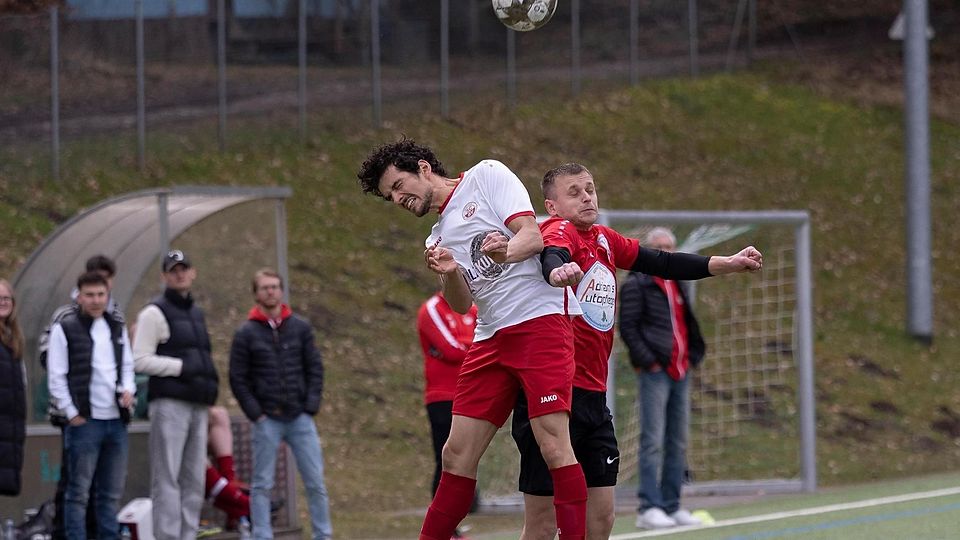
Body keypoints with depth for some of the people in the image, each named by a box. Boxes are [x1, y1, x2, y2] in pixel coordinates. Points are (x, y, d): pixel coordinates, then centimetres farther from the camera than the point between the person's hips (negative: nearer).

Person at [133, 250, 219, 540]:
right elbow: (140, 360, -9)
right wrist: (182, 367, -13)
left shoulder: (196, 314, 22)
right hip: (169, 404, -8)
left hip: (197, 405, 8)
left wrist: (208, 376, 12)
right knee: (167, 479, -10)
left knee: (193, 480, 7)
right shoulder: (155, 312, -2)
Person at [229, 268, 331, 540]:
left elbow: (315, 369, 8)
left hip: (300, 417, 2)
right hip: (267, 421, -2)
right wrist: (256, 413, -7)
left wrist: (311, 406, -3)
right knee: (262, 485, 1)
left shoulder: (300, 328, 8)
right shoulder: (246, 334, 2)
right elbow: (238, 378, 1)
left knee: (315, 482, 0)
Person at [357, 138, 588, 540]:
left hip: (539, 318, -7)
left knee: (553, 443, -17)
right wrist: (449, 273, -11)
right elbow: (461, 303, 9)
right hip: (490, 337, 7)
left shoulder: (486, 176, 4)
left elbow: (532, 236, -8)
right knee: (457, 454, 4)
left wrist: (505, 251, -28)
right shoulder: (438, 239, 21)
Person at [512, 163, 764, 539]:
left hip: (593, 396, 8)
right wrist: (556, 270, -56)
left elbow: (662, 264, 23)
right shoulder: (560, 231, -10)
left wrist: (727, 264, 19)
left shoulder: (604, 240, 13)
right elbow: (550, 255, -33)